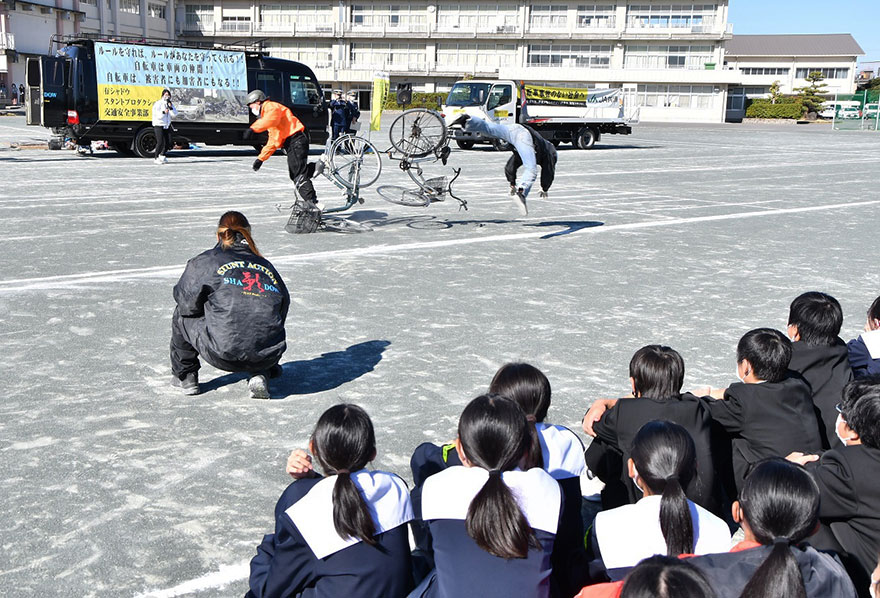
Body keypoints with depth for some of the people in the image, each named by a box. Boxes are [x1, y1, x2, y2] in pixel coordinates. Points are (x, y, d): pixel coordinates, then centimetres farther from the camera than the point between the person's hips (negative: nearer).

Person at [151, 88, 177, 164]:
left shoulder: (170, 104, 9)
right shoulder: (158, 104, -9)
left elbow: (174, 114, -2)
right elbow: (157, 115, -17)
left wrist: (170, 107, -16)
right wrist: (163, 112, -31)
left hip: (167, 126, 6)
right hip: (158, 125, -6)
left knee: (168, 142, 3)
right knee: (160, 142, -14)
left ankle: (162, 155, 25)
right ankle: (157, 158, -2)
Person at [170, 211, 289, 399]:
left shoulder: (205, 261, 5)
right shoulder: (266, 266, 16)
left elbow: (187, 303, 9)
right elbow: (282, 308, 18)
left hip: (223, 354, -3)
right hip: (268, 355, 3)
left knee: (181, 315, 23)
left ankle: (185, 376, 31)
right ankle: (259, 374, 16)